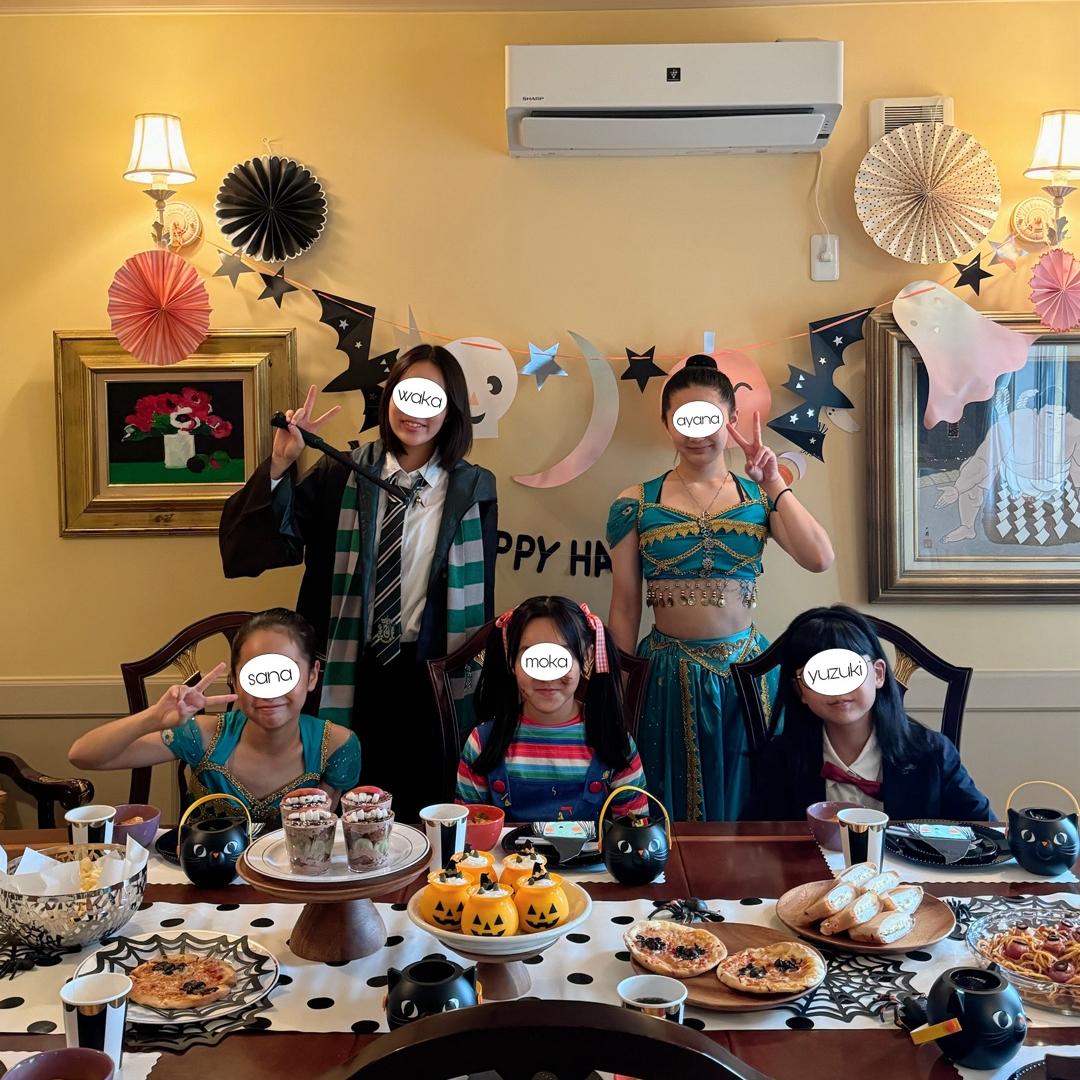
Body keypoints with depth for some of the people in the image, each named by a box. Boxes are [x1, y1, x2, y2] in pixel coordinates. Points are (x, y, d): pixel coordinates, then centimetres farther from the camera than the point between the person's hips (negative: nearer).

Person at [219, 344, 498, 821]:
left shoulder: (472, 489, -1)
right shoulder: (342, 475, -2)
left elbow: (481, 598, 2)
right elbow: (262, 539, -10)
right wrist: (281, 463, -22)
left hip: (432, 675, 0)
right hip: (353, 670, 0)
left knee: (423, 808, 12)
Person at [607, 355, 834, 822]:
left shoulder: (758, 497, 3)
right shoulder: (636, 505, -1)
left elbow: (819, 559, -13)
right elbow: (624, 609, 2)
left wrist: (774, 483, -9)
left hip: (746, 673, 1)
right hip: (669, 677, -1)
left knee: (745, 807, 13)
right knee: (672, 816, 10)